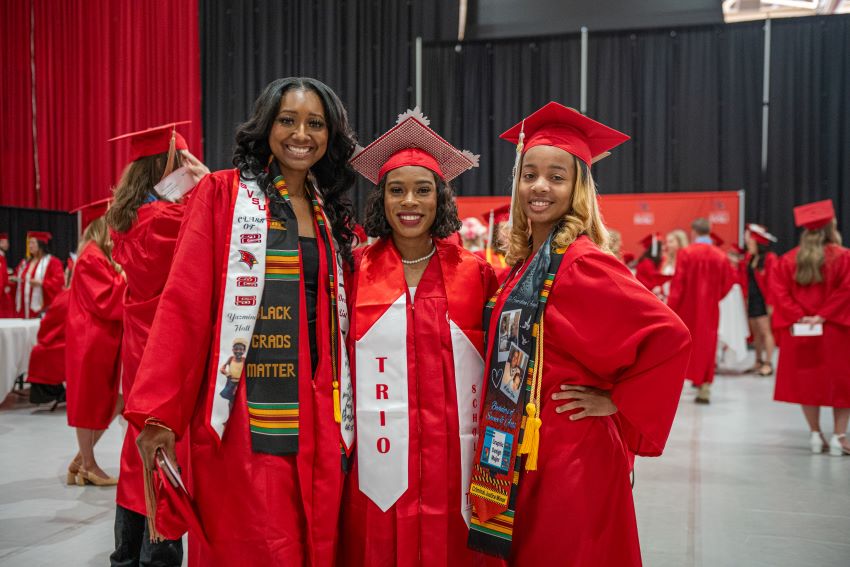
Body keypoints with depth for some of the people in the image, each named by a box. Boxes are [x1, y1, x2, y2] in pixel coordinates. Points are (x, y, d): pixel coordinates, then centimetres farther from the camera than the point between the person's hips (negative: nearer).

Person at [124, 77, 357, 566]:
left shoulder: (333, 212, 13)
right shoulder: (223, 194, -1)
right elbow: (184, 304, -8)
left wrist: (347, 414, 7)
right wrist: (159, 414, -14)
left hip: (319, 418, 5)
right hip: (244, 420, -4)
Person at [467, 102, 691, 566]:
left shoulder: (582, 263, -17)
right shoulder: (525, 261, 7)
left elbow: (669, 335, -22)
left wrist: (617, 402, -15)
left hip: (571, 456, -8)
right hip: (520, 453, 8)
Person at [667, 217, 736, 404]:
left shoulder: (685, 253, -11)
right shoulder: (720, 256, -2)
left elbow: (678, 283, -12)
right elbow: (728, 282, 5)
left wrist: (671, 306, -8)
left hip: (687, 307, -2)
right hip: (710, 308, 2)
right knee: (707, 345, 9)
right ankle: (704, 387, 7)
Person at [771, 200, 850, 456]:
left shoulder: (788, 259, 3)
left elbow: (778, 292, -5)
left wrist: (799, 316, -9)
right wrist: (823, 315, -16)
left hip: (799, 330, 3)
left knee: (808, 381, 12)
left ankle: (815, 435, 15)